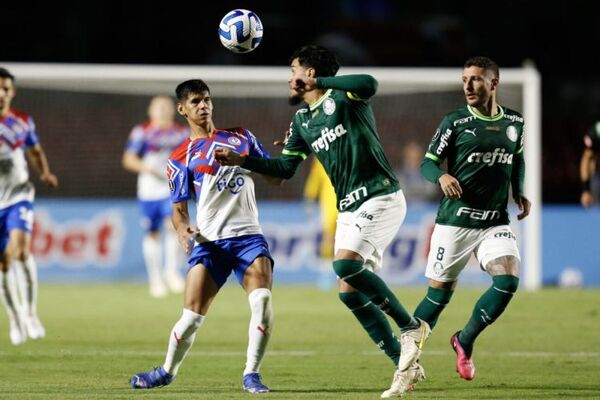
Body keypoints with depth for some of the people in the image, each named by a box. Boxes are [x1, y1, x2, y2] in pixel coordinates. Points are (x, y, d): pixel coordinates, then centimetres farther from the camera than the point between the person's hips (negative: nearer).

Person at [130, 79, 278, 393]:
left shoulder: (241, 137, 15)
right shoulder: (181, 158, 8)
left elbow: (275, 176, 19)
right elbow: (178, 208, 7)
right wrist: (182, 229, -15)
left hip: (247, 235, 1)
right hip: (209, 241, -1)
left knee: (262, 301, -23)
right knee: (192, 315, -7)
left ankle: (251, 374, -9)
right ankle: (167, 371, 19)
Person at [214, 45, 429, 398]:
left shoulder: (342, 97, -7)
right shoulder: (302, 121, 15)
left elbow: (370, 84, -30)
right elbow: (285, 168, 19)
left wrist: (318, 84, -27)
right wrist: (242, 160, 10)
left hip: (381, 199, -8)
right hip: (350, 209, 8)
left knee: (345, 264, -27)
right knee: (350, 292, -1)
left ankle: (410, 326, -14)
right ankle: (405, 366, 5)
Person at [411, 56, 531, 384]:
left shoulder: (515, 122, 6)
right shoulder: (454, 122, -5)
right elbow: (427, 162, -3)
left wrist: (519, 192, 10)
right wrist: (442, 176, -24)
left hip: (495, 222, 3)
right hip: (454, 221, -3)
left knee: (508, 280, -17)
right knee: (440, 292, 0)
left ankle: (465, 342, 4)